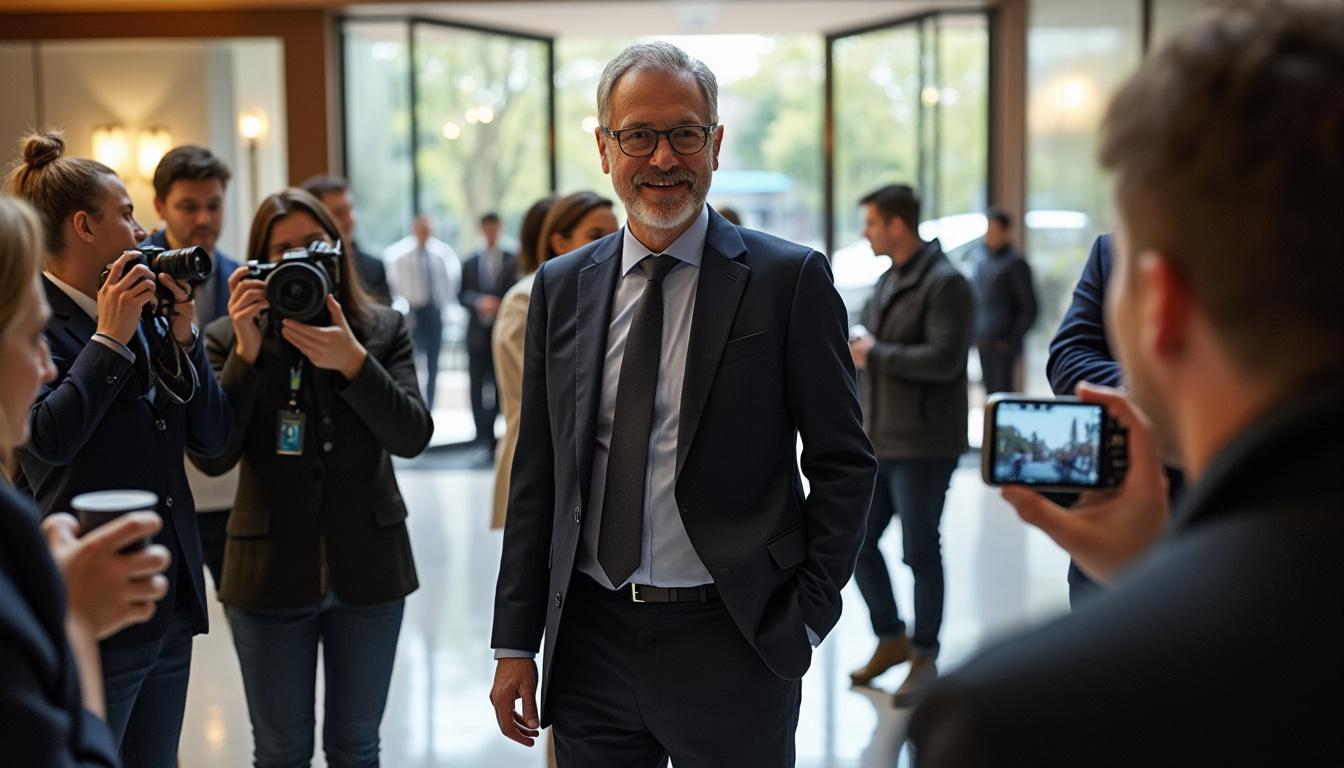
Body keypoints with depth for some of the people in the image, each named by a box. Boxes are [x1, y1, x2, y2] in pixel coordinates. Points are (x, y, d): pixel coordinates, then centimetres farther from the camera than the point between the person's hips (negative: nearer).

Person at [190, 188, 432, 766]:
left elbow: (412, 437, -9)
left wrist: (352, 361, -22)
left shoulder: (383, 329, 2)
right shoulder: (229, 338, -1)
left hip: (368, 568, 1)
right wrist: (247, 353, -19)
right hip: (272, 572, -1)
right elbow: (212, 458, -11)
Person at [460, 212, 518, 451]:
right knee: (478, 385, 0)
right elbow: (462, 295, 6)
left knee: (501, 384, -1)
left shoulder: (512, 261, 3)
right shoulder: (470, 263, 10)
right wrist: (480, 302, -11)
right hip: (478, 332, 2)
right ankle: (483, 435, 4)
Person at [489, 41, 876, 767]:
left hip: (731, 649, -3)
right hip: (590, 645, 3)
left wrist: (807, 615, -6)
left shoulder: (790, 280, -5)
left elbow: (843, 462, -1)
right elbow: (536, 474, 8)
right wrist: (515, 643, 6)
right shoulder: (560, 287, 6)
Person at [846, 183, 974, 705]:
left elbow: (943, 359, -23)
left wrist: (874, 354, -17)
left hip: (923, 446, -8)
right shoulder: (887, 283, 14)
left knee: (920, 551, 1)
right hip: (877, 442, 9)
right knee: (857, 542, 11)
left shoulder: (945, 285, -14)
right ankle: (891, 639, 28)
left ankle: (925, 658, 16)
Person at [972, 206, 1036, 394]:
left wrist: (1012, 340, -10)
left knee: (1003, 391, -8)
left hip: (1003, 343, -7)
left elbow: (1029, 309, -7)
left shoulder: (1015, 263, -5)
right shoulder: (981, 263, 16)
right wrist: (975, 335, 11)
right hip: (984, 343, 7)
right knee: (990, 391, 8)